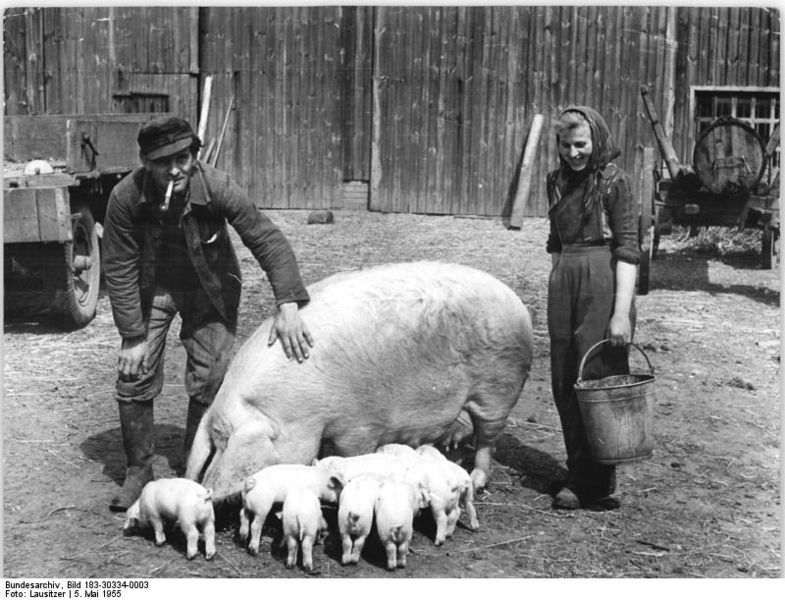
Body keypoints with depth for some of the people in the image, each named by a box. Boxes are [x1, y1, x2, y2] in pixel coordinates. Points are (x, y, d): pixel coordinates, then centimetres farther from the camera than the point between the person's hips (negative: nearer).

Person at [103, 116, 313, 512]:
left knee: (211, 380, -4)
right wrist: (133, 337, -17)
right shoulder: (126, 197, -25)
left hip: (209, 289, 0)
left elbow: (268, 239, -27)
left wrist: (288, 305, -38)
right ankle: (138, 472, 13)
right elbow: (119, 269, -16)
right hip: (150, 289, 1)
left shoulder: (217, 188, -28)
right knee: (134, 375, -5)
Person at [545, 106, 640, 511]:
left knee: (598, 380, -3)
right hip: (562, 280, 6)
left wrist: (622, 312, -17)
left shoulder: (614, 181, -6)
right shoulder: (556, 182, 12)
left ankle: (597, 485, 5)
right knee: (564, 384, 7)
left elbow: (627, 249, -10)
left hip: (602, 281, -6)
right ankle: (577, 476, 19)